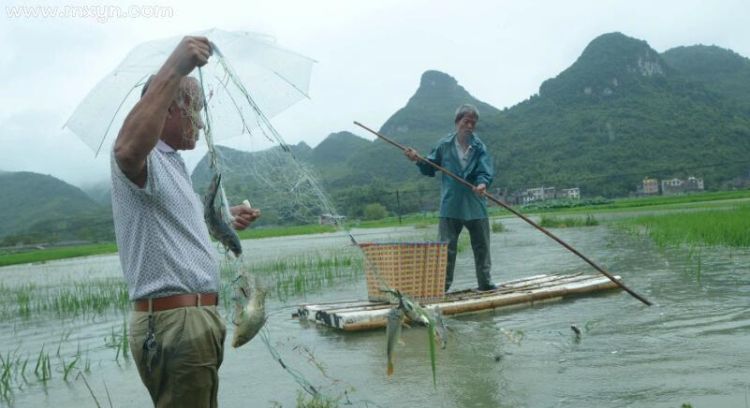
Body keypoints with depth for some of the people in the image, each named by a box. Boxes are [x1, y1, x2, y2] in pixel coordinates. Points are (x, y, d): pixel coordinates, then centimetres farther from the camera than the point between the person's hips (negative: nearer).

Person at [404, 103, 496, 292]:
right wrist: (419, 160, -7)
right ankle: (443, 284, 10)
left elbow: (485, 172, -11)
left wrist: (482, 183, -32)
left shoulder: (479, 147, -1)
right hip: (450, 205, 0)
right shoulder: (445, 145, 3)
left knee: (481, 246, 10)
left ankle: (485, 282, 24)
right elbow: (431, 169, 11)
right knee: (446, 247, 2)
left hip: (475, 205, 0)